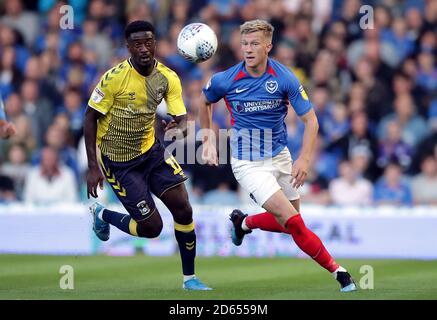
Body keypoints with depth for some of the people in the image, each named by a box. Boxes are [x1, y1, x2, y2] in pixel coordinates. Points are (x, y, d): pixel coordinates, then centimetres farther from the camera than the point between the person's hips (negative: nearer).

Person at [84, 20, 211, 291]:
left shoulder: (168, 78, -8)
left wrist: (180, 129, -35)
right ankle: (102, 215, 23)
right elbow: (91, 118, -13)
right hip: (117, 160, -5)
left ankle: (189, 278, 10)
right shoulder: (114, 78, -21)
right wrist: (93, 167, -16)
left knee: (183, 209, -7)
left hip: (150, 150, 5)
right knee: (151, 226, -7)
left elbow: (182, 119, -9)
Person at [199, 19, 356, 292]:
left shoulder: (285, 78, -14)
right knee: (292, 221, -16)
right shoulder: (225, 80, -14)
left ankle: (244, 222, 38)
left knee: (289, 223, 12)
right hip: (248, 163, -3)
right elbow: (205, 102, 9)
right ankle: (336, 269, -5)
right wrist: (207, 140, 9)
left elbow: (310, 120, -10)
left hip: (279, 156, 3)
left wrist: (304, 159, -19)